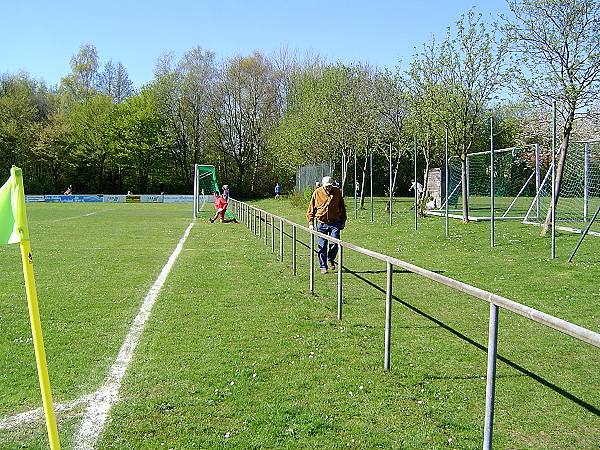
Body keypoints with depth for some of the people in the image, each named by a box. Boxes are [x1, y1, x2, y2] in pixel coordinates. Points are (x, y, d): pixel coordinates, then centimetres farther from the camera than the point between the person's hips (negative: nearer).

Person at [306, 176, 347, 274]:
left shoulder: (337, 192, 2)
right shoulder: (317, 193, -1)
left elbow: (342, 208, 12)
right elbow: (311, 208, 6)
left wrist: (343, 222, 12)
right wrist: (311, 223, 1)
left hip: (335, 223, 0)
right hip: (321, 223, 0)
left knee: (334, 243, -7)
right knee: (322, 246, 2)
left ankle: (330, 260, 21)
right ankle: (323, 266, 13)